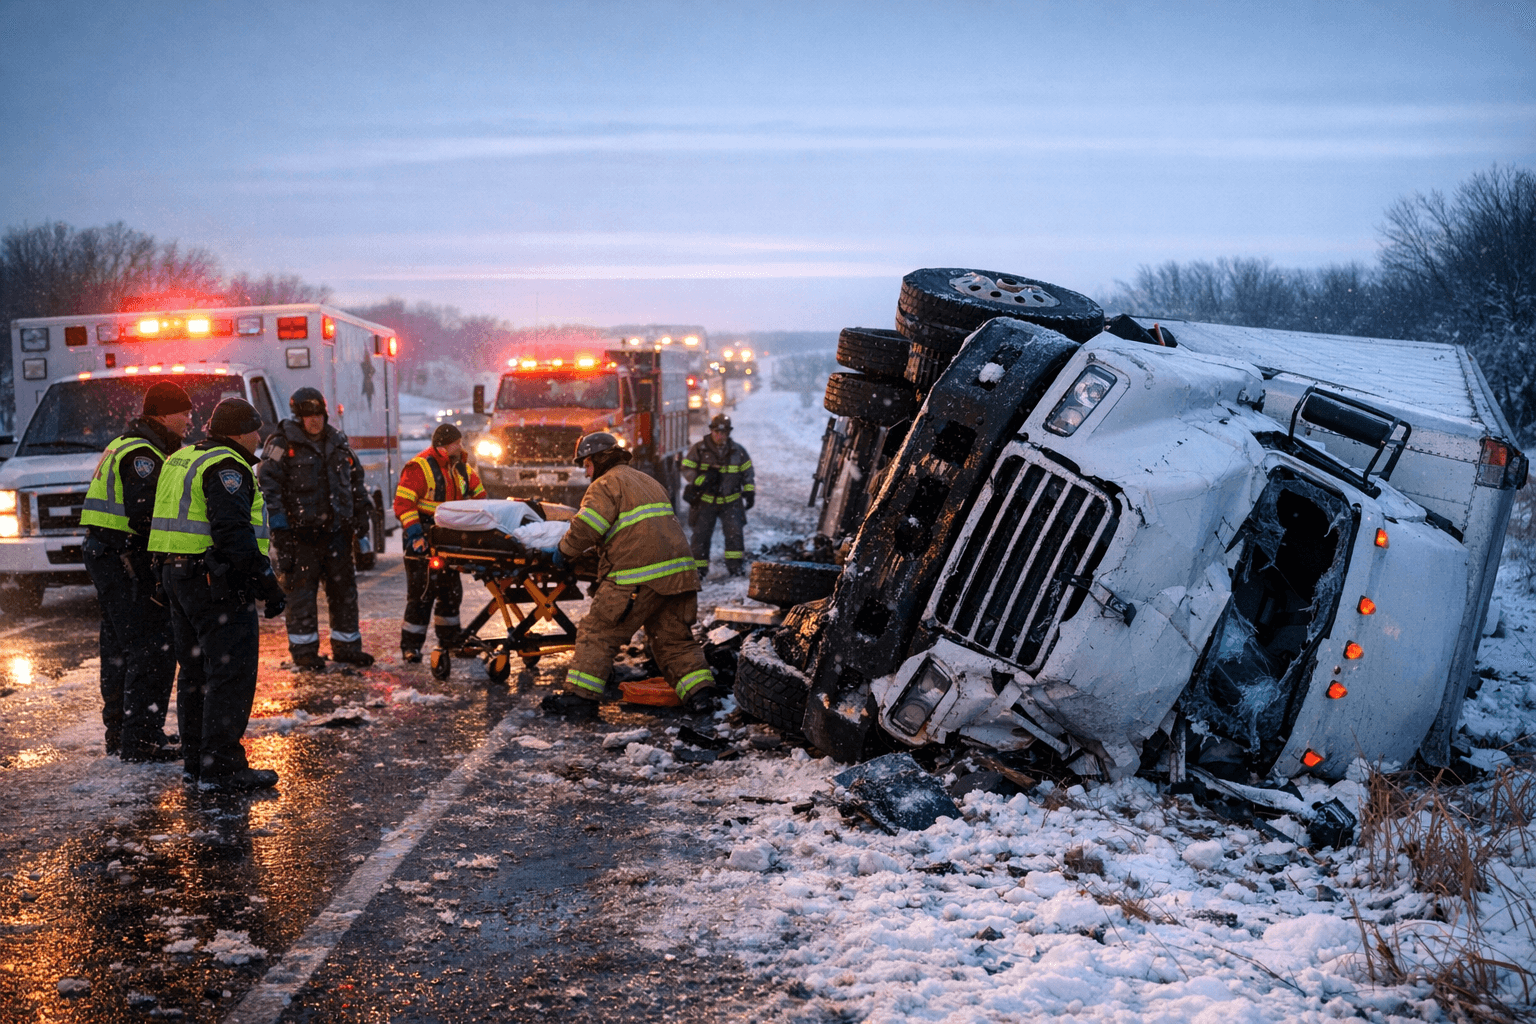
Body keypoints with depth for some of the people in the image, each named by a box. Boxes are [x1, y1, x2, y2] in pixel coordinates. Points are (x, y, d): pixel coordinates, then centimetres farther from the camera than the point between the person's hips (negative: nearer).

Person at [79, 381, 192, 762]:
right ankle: (141, 740, -8)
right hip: (127, 562, -11)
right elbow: (144, 517, -25)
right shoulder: (142, 455, -15)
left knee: (120, 649, 17)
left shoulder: (124, 447, 19)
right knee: (152, 649, -9)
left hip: (103, 556, 11)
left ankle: (118, 731, 27)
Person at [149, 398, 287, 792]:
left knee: (196, 672, 17)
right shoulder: (227, 468, -14)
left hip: (178, 578, 10)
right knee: (231, 674, -6)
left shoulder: (180, 461, 17)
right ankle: (221, 767, -7)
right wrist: (267, 583, -21)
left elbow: (168, 522, 21)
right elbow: (233, 533, -24)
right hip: (218, 584, -10)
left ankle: (195, 759, 24)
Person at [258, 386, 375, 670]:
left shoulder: (338, 442, 15)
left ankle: (346, 645, 20)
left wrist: (362, 514, 18)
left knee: (344, 589, 10)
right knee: (302, 591, -2)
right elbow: (267, 481, -9)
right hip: (301, 532, -6)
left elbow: (356, 479, 24)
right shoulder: (283, 443, -4)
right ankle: (304, 650, 7)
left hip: (336, 530, 6)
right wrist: (277, 519, -16)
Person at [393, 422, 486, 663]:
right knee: (421, 593, -8)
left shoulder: (463, 469, 9)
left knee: (451, 591, 14)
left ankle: (448, 641, 28)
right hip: (423, 542, -7)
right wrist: (414, 533, -26)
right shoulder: (420, 467, -15)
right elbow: (403, 502, -19)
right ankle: (410, 647, -2)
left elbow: (479, 496, 23)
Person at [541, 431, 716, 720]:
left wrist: (564, 552, 5)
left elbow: (585, 529, -11)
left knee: (598, 633, 1)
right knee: (674, 637, 16)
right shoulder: (648, 481, 27)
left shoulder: (606, 484, 0)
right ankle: (700, 692, 5)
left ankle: (579, 697, 0)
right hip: (679, 570, 8)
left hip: (639, 576, -8)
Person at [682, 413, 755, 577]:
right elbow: (687, 469, -3)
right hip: (705, 500, -1)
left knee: (734, 531, -10)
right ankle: (699, 568, 12)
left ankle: (734, 564, -1)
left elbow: (747, 472, 13)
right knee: (701, 534, 1)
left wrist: (749, 491, 3)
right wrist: (700, 479, -20)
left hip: (730, 501, 1)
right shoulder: (699, 449, -3)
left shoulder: (737, 451, 4)